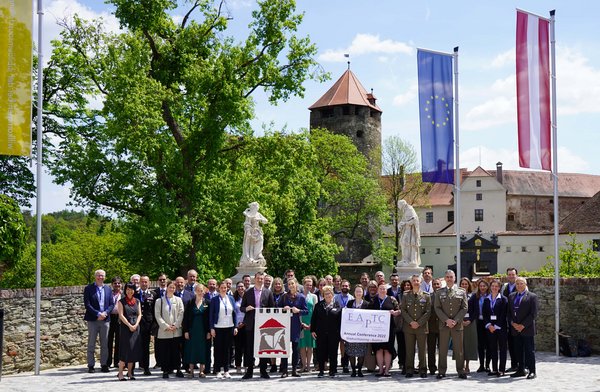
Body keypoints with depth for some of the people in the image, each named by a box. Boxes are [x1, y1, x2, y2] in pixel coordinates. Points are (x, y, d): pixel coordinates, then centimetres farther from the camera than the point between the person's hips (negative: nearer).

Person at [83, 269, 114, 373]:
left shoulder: (108, 289, 12)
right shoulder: (88, 289, -1)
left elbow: (112, 304, 9)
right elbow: (87, 304, -8)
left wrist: (105, 313, -8)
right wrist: (98, 314, -15)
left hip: (105, 319, 3)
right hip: (93, 320, -3)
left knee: (105, 344, 6)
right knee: (91, 344, 0)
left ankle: (104, 365, 11)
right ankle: (91, 365, 4)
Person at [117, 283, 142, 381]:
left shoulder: (137, 301, 12)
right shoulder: (121, 301, 0)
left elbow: (139, 314, 9)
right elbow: (121, 315, -7)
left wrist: (136, 325, -7)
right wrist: (129, 325, -13)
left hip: (135, 328, 4)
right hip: (125, 328, -4)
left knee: (133, 350, 3)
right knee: (125, 350, -7)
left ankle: (130, 373, 9)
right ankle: (120, 373, -3)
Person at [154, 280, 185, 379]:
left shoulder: (178, 300, 11)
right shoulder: (159, 301, 7)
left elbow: (181, 313, 4)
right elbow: (157, 315, 0)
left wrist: (175, 325, -8)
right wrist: (165, 326, -10)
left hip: (176, 331, 1)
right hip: (164, 331, -1)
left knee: (176, 351, 1)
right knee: (165, 351, -2)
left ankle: (178, 370, 6)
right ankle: (166, 370, 3)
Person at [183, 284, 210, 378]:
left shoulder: (207, 303, 4)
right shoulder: (190, 303, 4)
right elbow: (185, 317, 3)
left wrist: (209, 331, -5)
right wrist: (186, 331, -4)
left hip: (203, 330, 0)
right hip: (192, 330, 0)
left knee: (203, 350, 1)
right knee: (191, 349, 1)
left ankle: (201, 371, 7)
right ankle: (191, 371, 8)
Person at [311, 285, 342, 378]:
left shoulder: (337, 306, 5)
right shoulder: (319, 305, 9)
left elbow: (340, 319, 3)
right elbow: (314, 318, 8)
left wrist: (339, 332, -3)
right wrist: (313, 330, 1)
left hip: (333, 334, -1)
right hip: (321, 333, 1)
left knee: (333, 352, 3)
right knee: (321, 352, 2)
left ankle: (332, 370, 12)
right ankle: (321, 370, 11)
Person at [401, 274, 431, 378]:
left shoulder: (426, 296, 6)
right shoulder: (406, 295, 9)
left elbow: (428, 312, 1)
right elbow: (403, 310, 4)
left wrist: (419, 323, -9)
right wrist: (411, 322, -9)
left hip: (422, 327, -1)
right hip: (408, 327, 1)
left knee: (422, 350, 1)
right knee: (409, 350, 2)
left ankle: (423, 370, 7)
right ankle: (409, 370, 7)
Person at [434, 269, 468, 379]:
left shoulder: (461, 292, 8)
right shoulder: (439, 292, 8)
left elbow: (464, 308, 2)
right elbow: (437, 308, 2)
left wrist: (455, 320, -10)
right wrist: (446, 320, -10)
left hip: (457, 324, 0)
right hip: (444, 324, 0)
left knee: (459, 349, 0)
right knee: (443, 349, 1)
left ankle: (461, 371, 6)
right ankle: (441, 371, 6)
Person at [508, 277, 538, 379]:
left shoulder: (532, 297, -2)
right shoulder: (511, 296, 14)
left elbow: (533, 314, -8)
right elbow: (509, 312, 14)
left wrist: (523, 325, -13)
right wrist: (512, 323, -3)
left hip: (527, 329, -5)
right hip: (515, 329, 5)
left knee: (529, 351, -3)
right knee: (518, 351, 8)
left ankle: (532, 372, 1)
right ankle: (521, 370, 15)